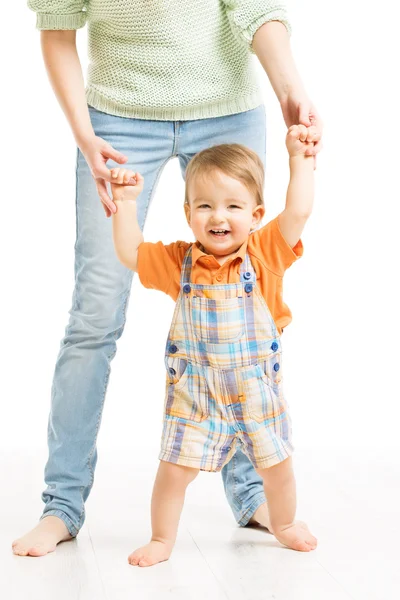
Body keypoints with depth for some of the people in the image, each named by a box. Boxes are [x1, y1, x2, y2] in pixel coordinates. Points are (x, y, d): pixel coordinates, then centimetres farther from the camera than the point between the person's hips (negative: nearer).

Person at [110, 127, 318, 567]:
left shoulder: (266, 254, -7)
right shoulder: (180, 261, -3)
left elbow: (298, 211, -15)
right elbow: (130, 253, -1)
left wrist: (299, 159, -13)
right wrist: (125, 203, -8)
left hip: (257, 389, 0)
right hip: (195, 392, 0)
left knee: (275, 464, 15)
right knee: (175, 467, -1)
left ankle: (284, 524, 42)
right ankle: (162, 539, 20)